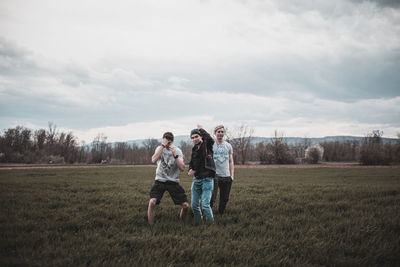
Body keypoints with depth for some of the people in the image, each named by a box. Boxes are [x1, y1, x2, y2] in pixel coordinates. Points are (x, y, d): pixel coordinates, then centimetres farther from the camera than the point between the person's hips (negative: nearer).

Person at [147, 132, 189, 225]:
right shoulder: (159, 148, 0)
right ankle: (151, 226, -9)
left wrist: (175, 155, -22)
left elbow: (182, 168, -12)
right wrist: (163, 145, -23)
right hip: (160, 180, -1)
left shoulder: (177, 151, -1)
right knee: (152, 202, -23)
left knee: (185, 205, -4)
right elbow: (153, 160, -22)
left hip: (173, 181, 1)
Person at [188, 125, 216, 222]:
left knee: (205, 205, -14)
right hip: (196, 179, 6)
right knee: (194, 205, 7)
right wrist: (191, 170, 2)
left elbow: (210, 139, -27)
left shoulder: (207, 145, -4)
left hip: (207, 179, -6)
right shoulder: (194, 149, 14)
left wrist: (201, 129, -13)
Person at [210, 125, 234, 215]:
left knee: (224, 199, 7)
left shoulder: (228, 146, 11)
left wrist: (232, 175, 6)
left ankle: (221, 215, 21)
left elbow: (231, 162, 14)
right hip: (214, 175, -3)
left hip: (226, 176, 4)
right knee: (212, 197, -13)